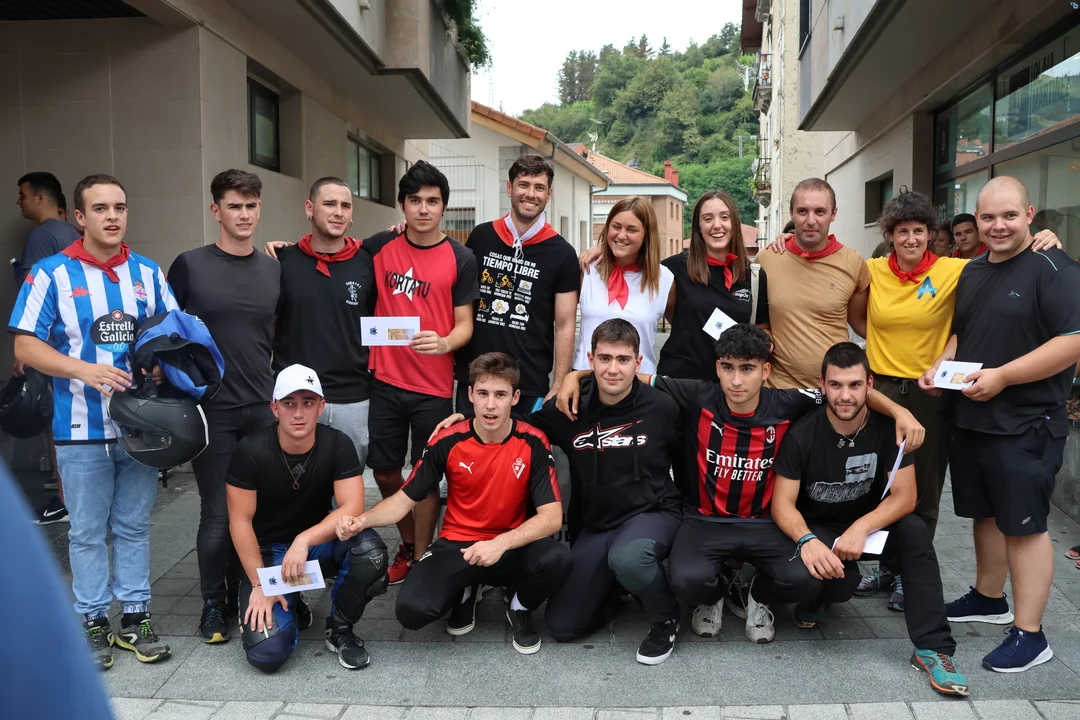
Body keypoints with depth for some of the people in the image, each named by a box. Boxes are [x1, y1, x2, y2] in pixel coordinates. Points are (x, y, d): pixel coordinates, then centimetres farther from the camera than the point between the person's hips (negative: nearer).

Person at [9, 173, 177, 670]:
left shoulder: (148, 272, 7)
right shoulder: (52, 273, -3)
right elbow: (26, 347, -6)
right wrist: (85, 370, -20)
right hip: (82, 428, -3)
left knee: (134, 527, 12)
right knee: (87, 532, 7)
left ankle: (134, 618, 23)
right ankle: (93, 622, 20)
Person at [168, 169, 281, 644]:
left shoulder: (274, 270, 7)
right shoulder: (190, 265, -3)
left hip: (263, 408, 3)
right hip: (211, 409, -3)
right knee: (218, 512, 3)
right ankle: (214, 603, 21)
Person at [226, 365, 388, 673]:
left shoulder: (338, 444, -14)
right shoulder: (251, 450, -18)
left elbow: (352, 508, -22)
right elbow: (240, 521, -13)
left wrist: (304, 540, -36)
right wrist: (259, 584, -17)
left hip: (319, 542, 2)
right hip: (268, 550, -1)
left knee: (370, 549, -32)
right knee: (266, 652, -21)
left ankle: (339, 629, -4)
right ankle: (290, 609, 17)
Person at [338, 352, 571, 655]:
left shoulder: (533, 443, -12)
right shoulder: (447, 443, -10)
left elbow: (552, 517, -16)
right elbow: (404, 499, -1)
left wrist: (501, 543, -32)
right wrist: (362, 520, -22)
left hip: (512, 548, 0)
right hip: (456, 546, 0)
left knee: (557, 558, -33)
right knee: (411, 609, -27)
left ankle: (521, 608, 4)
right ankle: (461, 591, 13)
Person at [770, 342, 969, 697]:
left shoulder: (888, 428, -13)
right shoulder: (802, 434, -17)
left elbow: (904, 497, -16)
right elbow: (782, 503, -17)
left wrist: (861, 528, -34)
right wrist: (806, 540, -37)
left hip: (870, 521, 2)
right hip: (815, 528, -2)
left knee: (914, 530, -30)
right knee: (803, 575, -35)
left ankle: (932, 648, -22)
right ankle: (816, 595, 5)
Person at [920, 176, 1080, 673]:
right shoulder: (972, 271, 12)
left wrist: (1001, 376, -23)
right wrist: (942, 365, 4)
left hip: (1026, 424, -7)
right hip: (971, 417, 8)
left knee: (1024, 523, -2)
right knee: (985, 513, 18)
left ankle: (1029, 635, 6)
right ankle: (989, 598, 35)